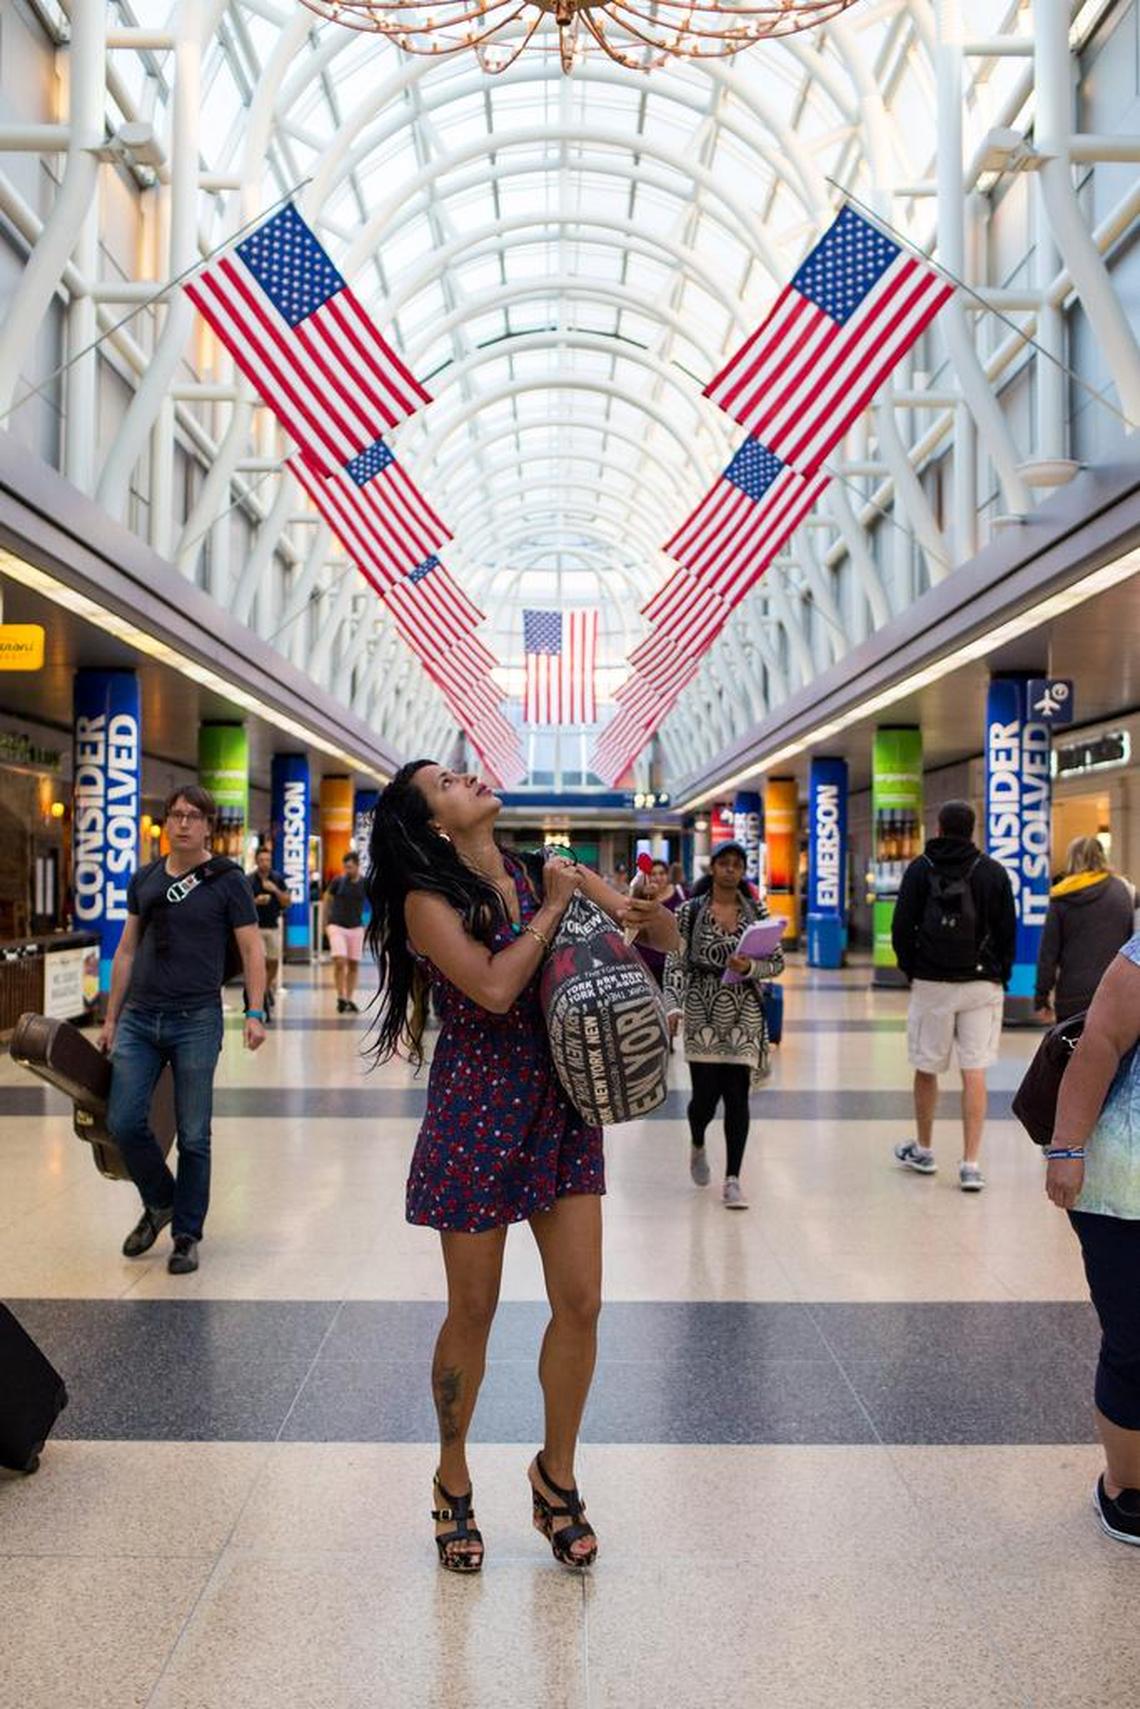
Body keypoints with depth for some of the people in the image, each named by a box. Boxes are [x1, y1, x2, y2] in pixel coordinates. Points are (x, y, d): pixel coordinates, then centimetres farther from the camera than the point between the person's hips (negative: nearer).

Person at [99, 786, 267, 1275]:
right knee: (123, 1123, 1)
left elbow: (252, 950, -3)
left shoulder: (227, 880, -2)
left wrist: (255, 1012, -14)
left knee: (193, 1136, 3)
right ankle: (160, 1203, 27)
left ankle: (187, 1235, 18)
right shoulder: (144, 879, 11)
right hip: (139, 1017, 4)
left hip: (197, 1020, -4)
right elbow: (126, 951, 15)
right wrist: (111, 1018, 14)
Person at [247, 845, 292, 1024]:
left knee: (274, 962, 9)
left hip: (273, 926, 4)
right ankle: (266, 1009, -5)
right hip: (255, 926, -3)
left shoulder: (278, 878, 3)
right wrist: (256, 901, -22)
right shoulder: (248, 880, -6)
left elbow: (287, 901, 2)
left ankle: (268, 988, 37)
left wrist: (275, 890, -14)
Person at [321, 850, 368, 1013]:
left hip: (356, 928, 2)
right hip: (336, 926, -2)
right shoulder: (338, 881, -3)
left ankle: (350, 999, 14)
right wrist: (324, 923, 8)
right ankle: (341, 997, -4)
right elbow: (326, 900, 8)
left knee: (353, 965, 4)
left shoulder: (365, 884, -1)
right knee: (340, 961, -15)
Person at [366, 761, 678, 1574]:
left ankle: (556, 1475, 30)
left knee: (581, 1305, 6)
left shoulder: (544, 874, 5)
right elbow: (495, 989, -24)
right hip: (477, 1114, -4)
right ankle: (453, 1482, 33)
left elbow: (665, 934, 9)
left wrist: (634, 912, -14)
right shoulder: (429, 901, -9)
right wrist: (553, 907, -13)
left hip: (560, 1109, 4)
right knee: (473, 1313, 9)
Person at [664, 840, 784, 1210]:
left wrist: (749, 967, -15)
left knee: (737, 1096, -2)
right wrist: (674, 1005, -16)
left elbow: (777, 963, 4)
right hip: (702, 1012, -1)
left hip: (744, 1014, 1)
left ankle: (732, 1179, 10)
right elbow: (676, 964, -4)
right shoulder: (690, 910, -1)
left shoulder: (757, 911, 5)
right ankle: (697, 1145, 36)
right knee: (705, 1094, 1)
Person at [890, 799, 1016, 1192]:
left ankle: (923, 1151, 26)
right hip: (982, 984, 1)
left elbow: (901, 928, -1)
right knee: (974, 1073, 1)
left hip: (932, 983, 0)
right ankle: (971, 1164, -2)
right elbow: (1007, 931, 3)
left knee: (926, 1069, 12)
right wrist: (1000, 977, 12)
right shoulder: (993, 872, 2)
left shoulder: (920, 869, 1)